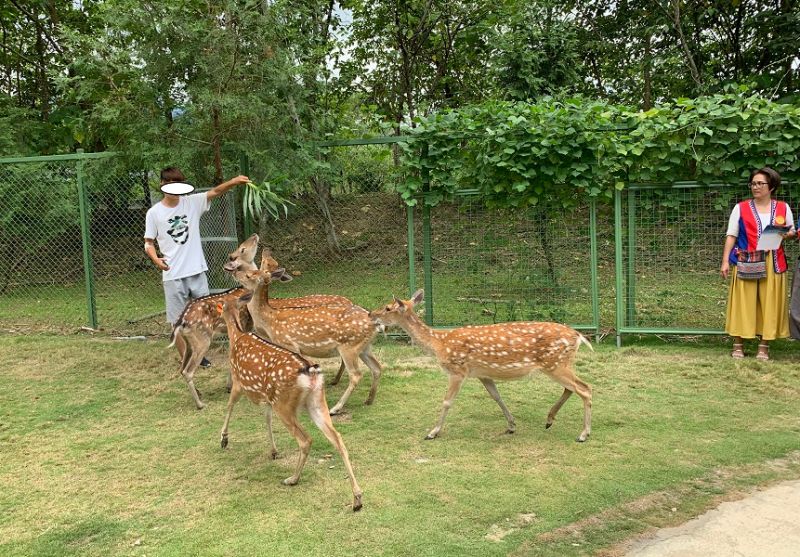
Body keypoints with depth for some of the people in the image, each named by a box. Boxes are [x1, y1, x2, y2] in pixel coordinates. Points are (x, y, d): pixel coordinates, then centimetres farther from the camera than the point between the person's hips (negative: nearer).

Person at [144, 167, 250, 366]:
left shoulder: (192, 202, 0)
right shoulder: (154, 213, -3)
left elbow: (215, 191, -14)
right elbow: (148, 242, 3)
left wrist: (234, 182, -33)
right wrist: (155, 259, -17)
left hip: (197, 270, 2)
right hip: (173, 275, -2)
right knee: (177, 319, 5)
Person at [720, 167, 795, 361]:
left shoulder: (783, 208, 9)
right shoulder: (741, 208, 4)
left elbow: (793, 232, 17)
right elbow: (731, 236, 2)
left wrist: (787, 234, -7)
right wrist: (725, 261, -6)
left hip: (773, 264, 2)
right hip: (746, 263, -2)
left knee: (769, 303, 2)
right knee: (743, 303, -1)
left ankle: (764, 346, 10)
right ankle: (738, 344, 5)